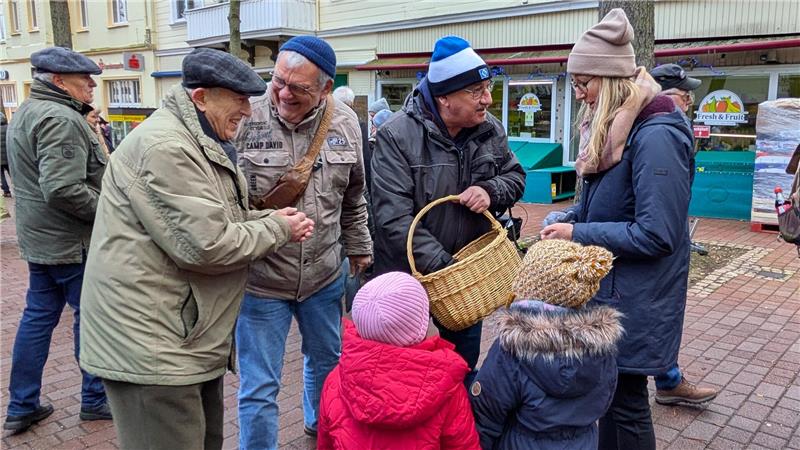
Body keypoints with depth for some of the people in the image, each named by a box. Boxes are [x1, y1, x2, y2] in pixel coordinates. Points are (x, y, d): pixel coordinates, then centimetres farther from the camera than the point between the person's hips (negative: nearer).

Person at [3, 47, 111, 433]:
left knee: (38, 317, 15)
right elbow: (63, 190, -29)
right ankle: (95, 400, 19)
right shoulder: (60, 119, -20)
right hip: (71, 242, -10)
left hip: (40, 238, 10)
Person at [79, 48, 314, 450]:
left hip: (190, 336, 11)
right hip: (151, 347, -11)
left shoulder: (199, 142, 15)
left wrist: (269, 219, 1)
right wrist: (279, 231, -12)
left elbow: (217, 219, 19)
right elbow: (206, 245, -25)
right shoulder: (165, 146, -21)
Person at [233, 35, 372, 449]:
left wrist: (358, 246, 17)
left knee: (327, 362, 26)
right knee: (259, 387, 5)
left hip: (325, 275, 5)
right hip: (260, 279, -4)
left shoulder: (345, 123, -3)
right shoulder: (245, 119, -16)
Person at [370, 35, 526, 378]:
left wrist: (491, 191, -14)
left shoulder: (490, 130, -3)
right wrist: (444, 267, -29)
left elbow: (515, 176, 11)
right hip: (410, 274, -5)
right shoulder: (397, 136, -21)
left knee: (466, 359, 23)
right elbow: (394, 218, -26)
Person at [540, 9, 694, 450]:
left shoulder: (656, 136, -22)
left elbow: (656, 234, -25)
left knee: (625, 399, 7)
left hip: (634, 299, -9)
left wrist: (578, 235, -19)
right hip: (606, 285, 9)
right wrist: (563, 219, 0)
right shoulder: (614, 128, 7)